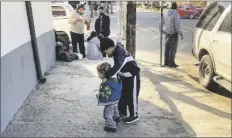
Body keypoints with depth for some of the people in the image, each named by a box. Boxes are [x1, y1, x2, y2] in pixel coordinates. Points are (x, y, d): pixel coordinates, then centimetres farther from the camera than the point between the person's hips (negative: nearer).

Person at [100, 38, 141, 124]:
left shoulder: (120, 53, -30)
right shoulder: (116, 51, 0)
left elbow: (116, 67, -40)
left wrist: (105, 76, -37)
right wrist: (118, 76, 5)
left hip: (132, 76, -9)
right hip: (124, 76, 9)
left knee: (131, 96, 2)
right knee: (122, 95, 15)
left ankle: (134, 116, 18)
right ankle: (122, 113, 29)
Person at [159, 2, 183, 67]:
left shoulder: (166, 14, 5)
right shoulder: (176, 15, -16)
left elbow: (161, 23, 10)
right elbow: (177, 26, -20)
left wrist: (161, 30, 27)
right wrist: (181, 34, -9)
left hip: (167, 34, 7)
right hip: (173, 34, -7)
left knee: (167, 49, 13)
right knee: (172, 50, 1)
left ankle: (166, 62, 21)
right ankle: (171, 63, 8)